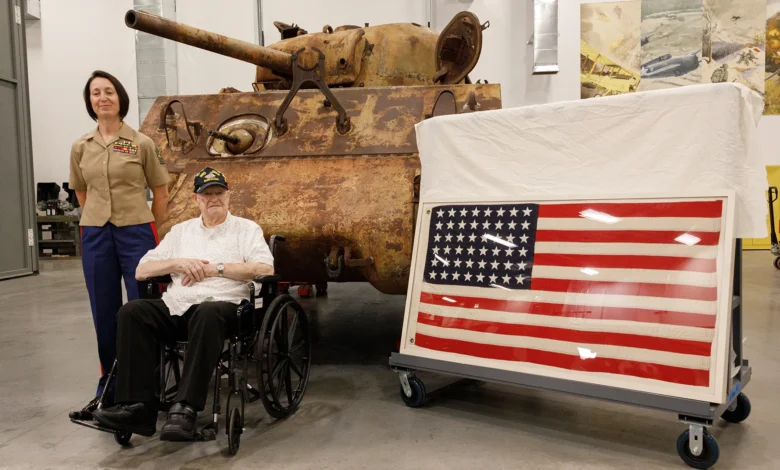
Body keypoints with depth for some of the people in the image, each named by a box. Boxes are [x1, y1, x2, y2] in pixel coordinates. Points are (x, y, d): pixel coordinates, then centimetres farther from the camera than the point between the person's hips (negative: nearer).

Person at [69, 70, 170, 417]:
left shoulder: (141, 143, -3)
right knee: (104, 314, 9)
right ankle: (108, 388, 22)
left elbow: (161, 192, 4)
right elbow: (81, 191, 19)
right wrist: (97, 219, 16)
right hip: (95, 235, 4)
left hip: (136, 233, -3)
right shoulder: (80, 147, 7)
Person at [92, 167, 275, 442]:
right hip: (176, 306, 4)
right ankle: (137, 406, -24)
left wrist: (215, 268, -7)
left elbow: (265, 268, -5)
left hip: (222, 305, -4)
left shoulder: (247, 229, 13)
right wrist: (178, 263, -1)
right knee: (132, 312, -23)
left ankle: (185, 409, -38)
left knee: (207, 315, -38)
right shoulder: (180, 231, 24)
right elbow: (141, 271, 18)